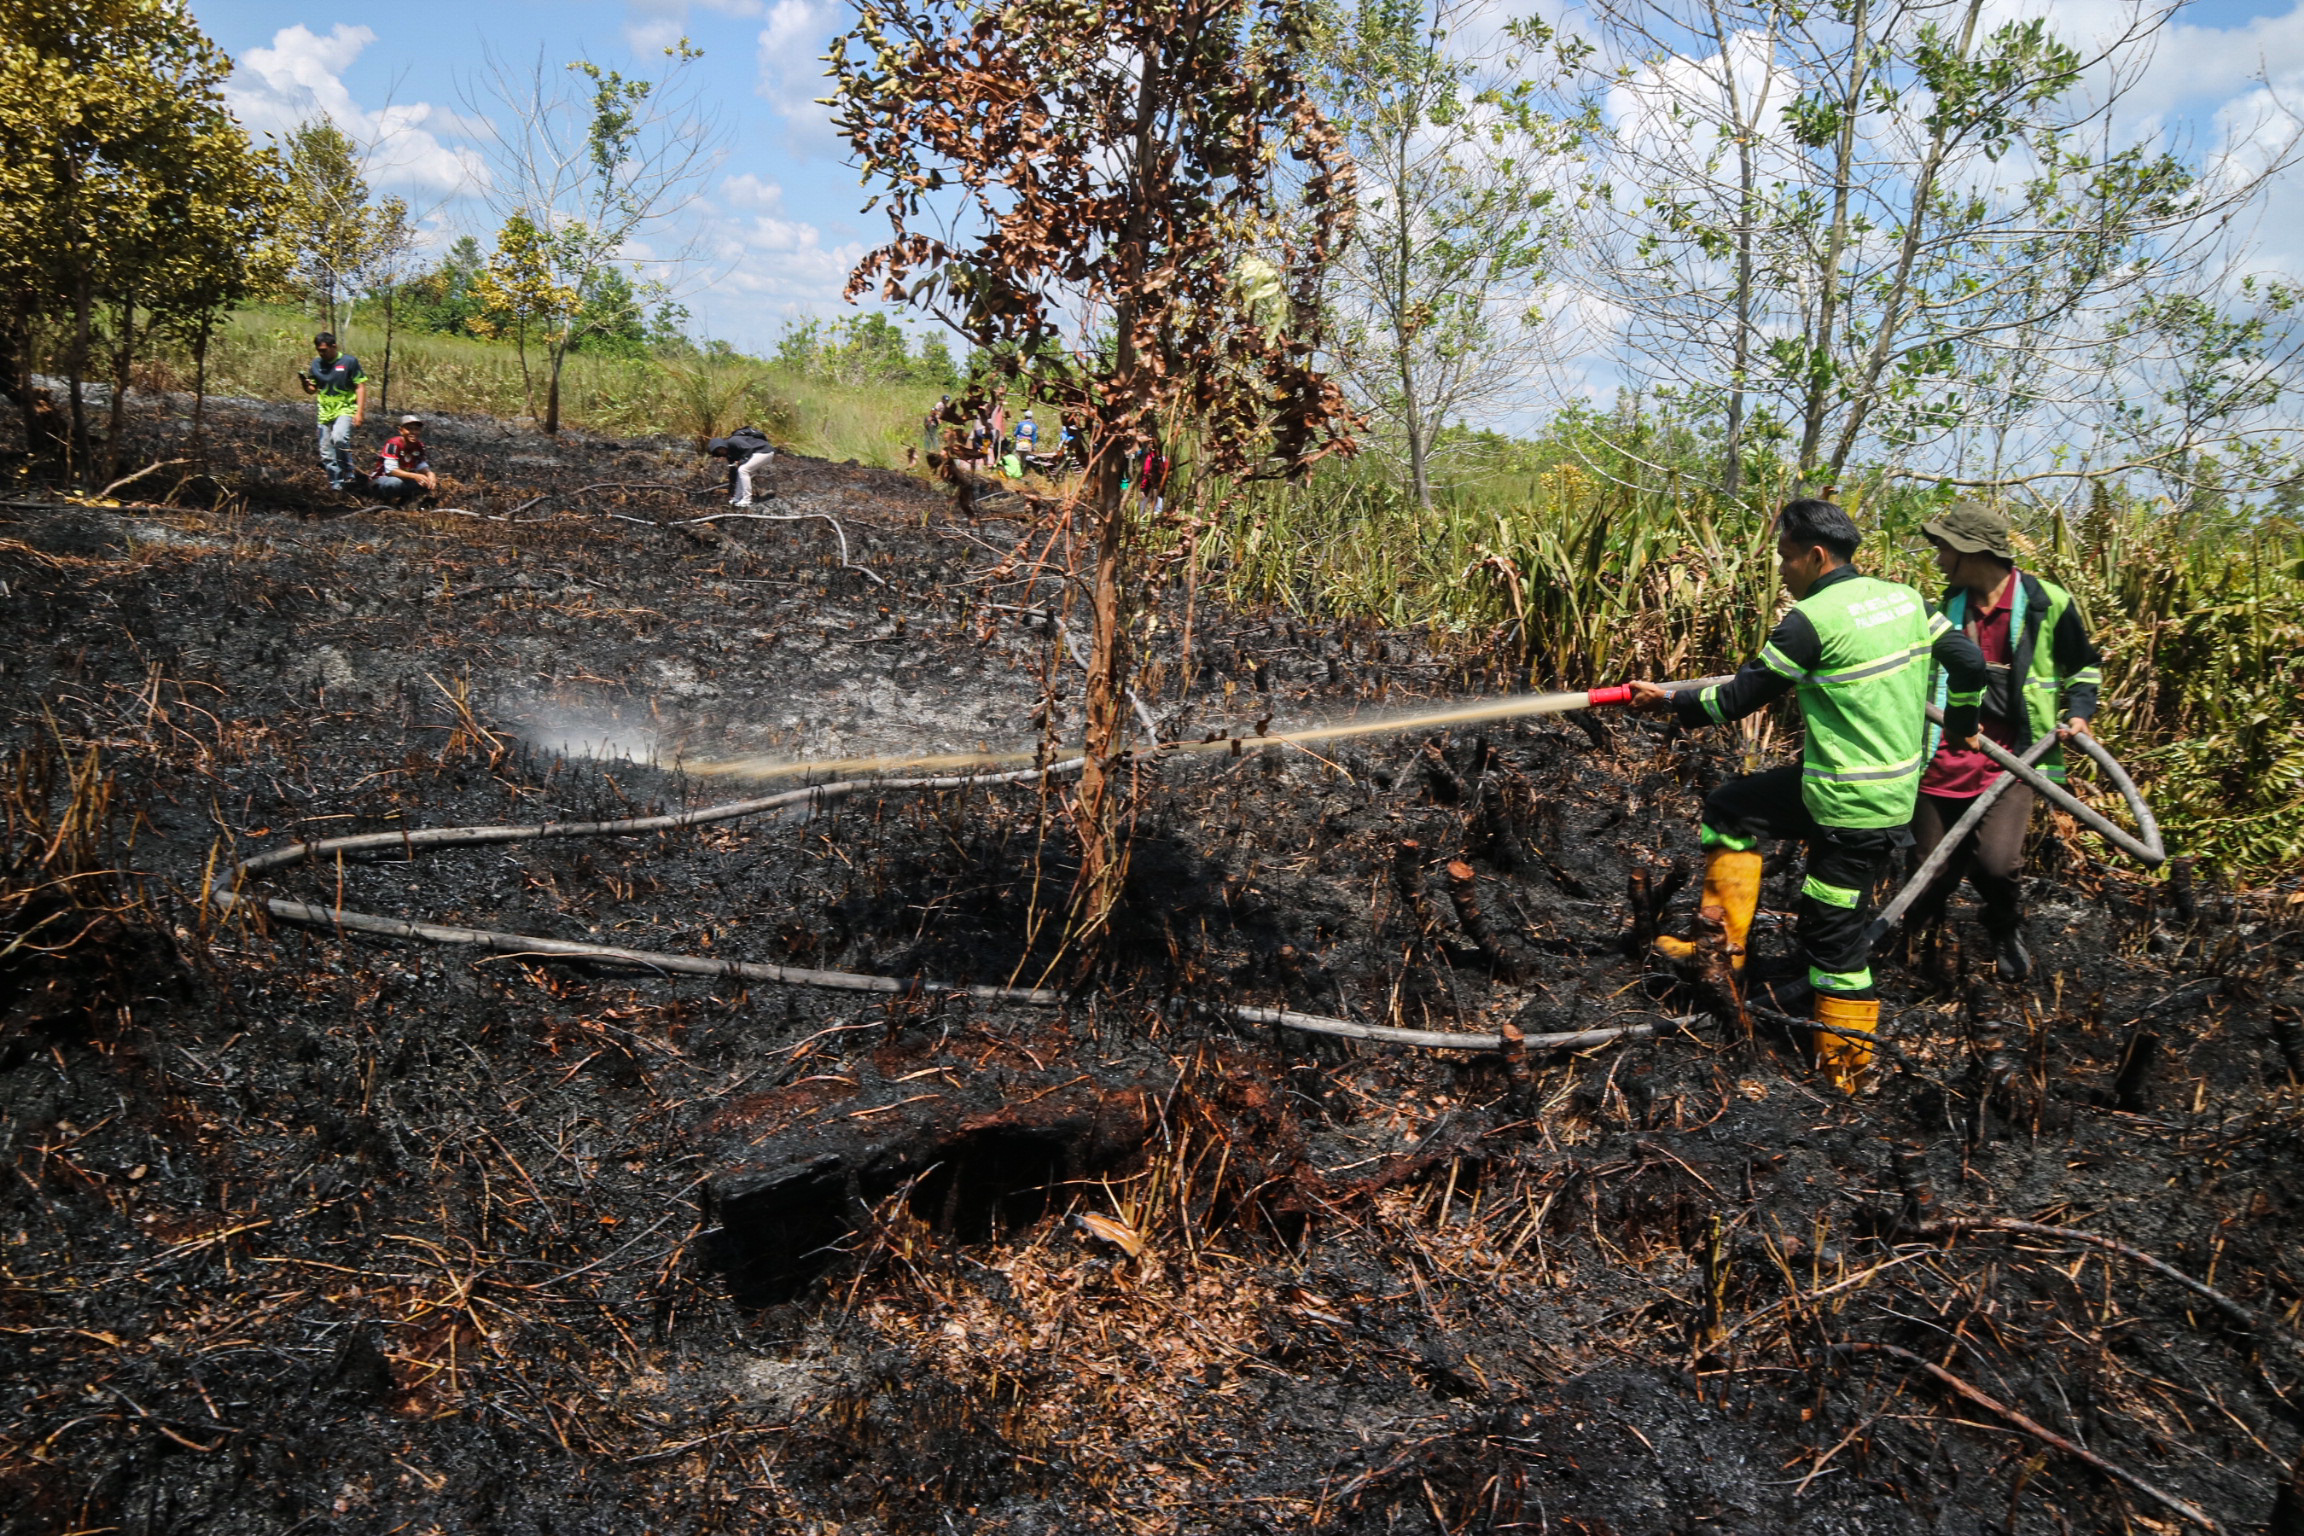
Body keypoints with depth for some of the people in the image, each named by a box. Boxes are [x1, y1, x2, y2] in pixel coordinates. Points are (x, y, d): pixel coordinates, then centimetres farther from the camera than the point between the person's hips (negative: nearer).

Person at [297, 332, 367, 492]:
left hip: (345, 409, -5)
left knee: (338, 438, -31)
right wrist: (304, 383, -10)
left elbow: (361, 386, -6)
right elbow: (312, 390, 14)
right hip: (325, 412, 6)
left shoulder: (349, 361, -6)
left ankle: (348, 474, -16)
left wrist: (360, 412, -14)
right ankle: (335, 484, 17)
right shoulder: (316, 364, 7)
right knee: (326, 453, 5)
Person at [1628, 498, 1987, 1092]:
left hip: (1851, 808, -9)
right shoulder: (1906, 599, 5)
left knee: (1836, 932, 4)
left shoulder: (1812, 619, -18)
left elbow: (1742, 695, -11)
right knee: (1727, 809, 18)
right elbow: (1969, 660, 10)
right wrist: (1961, 724, 28)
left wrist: (1670, 700, 4)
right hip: (1896, 786, 9)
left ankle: (1843, 1066, 17)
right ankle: (1722, 942, 21)